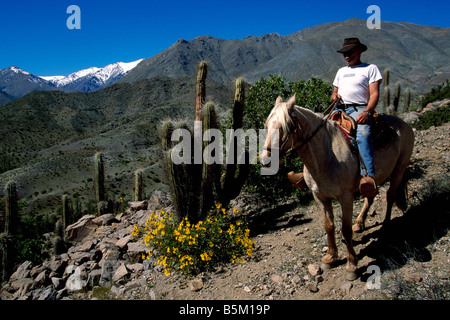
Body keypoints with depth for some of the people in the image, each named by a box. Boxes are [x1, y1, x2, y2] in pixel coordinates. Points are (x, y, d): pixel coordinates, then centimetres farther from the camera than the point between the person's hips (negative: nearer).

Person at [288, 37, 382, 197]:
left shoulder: (370, 68, 10)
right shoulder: (341, 71, 28)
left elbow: (374, 94, -1)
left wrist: (367, 112, -19)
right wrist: (334, 96, 4)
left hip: (359, 110, -6)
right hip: (340, 110, 6)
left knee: (363, 134, -36)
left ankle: (368, 176, -49)